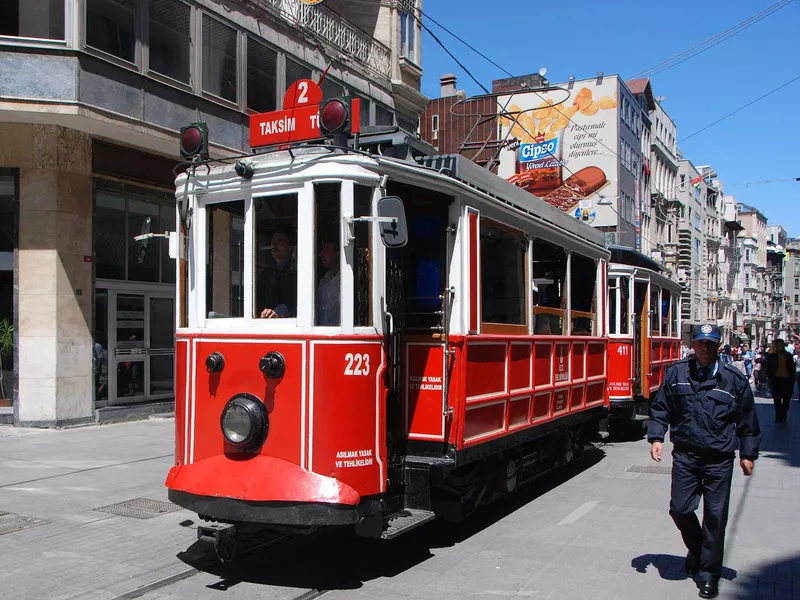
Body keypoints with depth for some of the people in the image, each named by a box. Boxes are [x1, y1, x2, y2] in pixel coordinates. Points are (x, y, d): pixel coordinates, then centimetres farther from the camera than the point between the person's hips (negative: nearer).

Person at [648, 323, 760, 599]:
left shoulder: (734, 379, 0)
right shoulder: (676, 374, 3)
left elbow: (747, 421, 8)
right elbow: (660, 409, 9)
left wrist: (747, 454, 8)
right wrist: (656, 437, -2)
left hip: (719, 459, -1)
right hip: (685, 455, 1)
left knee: (715, 516, 3)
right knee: (680, 508, 1)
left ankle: (709, 574, 19)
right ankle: (696, 549, 32)